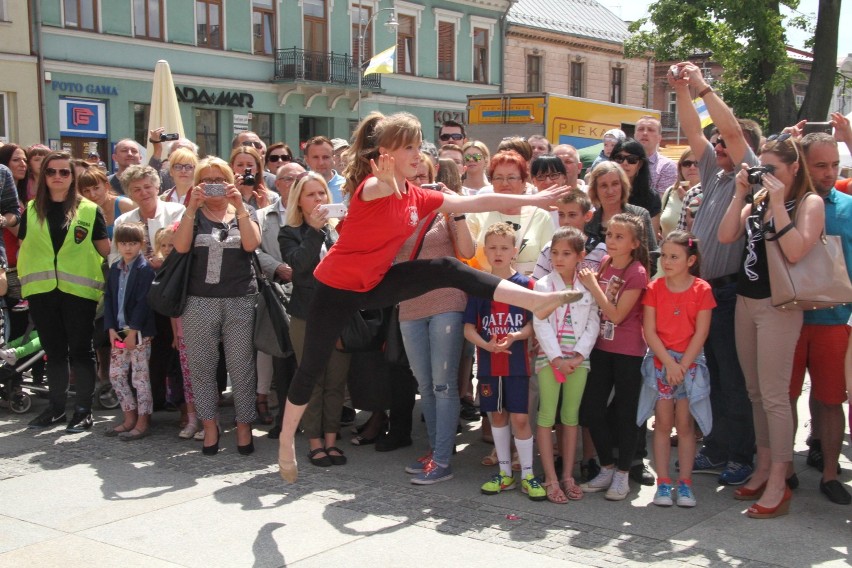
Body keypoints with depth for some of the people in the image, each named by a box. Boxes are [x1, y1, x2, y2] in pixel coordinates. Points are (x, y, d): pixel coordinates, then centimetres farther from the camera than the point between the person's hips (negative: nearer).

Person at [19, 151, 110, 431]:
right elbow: (23, 249, 13)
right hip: (42, 292, 3)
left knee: (80, 350, 3)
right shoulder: (31, 210, 10)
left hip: (78, 291, -3)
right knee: (53, 350, 13)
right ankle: (56, 406, 23)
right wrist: (26, 281, 4)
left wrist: (107, 284, -6)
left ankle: (83, 409, 10)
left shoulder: (89, 211, 0)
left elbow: (106, 251, 1)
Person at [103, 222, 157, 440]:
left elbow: (143, 302, -15)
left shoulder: (145, 270, -10)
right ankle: (130, 418, 21)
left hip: (140, 332, -7)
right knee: (115, 374, 10)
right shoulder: (114, 269, 11)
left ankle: (143, 423, 5)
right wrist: (111, 328, -1)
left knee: (140, 376, -2)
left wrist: (133, 331, -17)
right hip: (119, 331, 7)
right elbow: (109, 299, 9)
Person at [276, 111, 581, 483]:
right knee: (312, 366, 4)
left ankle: (536, 300, -19)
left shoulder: (417, 197, 0)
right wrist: (387, 175, -67)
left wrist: (532, 200, 1)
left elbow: (474, 203, 2)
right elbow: (379, 190, -46)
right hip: (336, 288, -6)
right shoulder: (371, 186, -20)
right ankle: (286, 441, 23)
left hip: (374, 285, 6)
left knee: (447, 270, -12)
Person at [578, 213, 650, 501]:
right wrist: (589, 282, 1)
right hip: (601, 347, 7)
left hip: (628, 351, -6)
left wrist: (593, 286, -19)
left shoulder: (637, 273, -14)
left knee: (625, 412, 4)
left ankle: (622, 473, 16)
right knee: (590, 410, 7)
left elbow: (616, 315, -19)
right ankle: (607, 468, 23)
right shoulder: (605, 262, 6)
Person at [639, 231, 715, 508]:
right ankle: (663, 483, 7)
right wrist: (669, 363, -12)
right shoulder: (655, 288, 0)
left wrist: (682, 366, -12)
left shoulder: (702, 290, -4)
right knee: (662, 423, 2)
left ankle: (685, 482, 10)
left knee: (684, 424, 2)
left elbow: (700, 333, -6)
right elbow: (649, 331, -3)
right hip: (660, 361, 1)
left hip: (689, 361, -1)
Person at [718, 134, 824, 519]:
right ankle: (762, 468, 22)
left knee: (773, 395, -7)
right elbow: (725, 236, 3)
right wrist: (741, 194, -1)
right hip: (745, 301, 7)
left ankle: (778, 483, -1)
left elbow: (795, 252, -19)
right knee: (755, 392, 12)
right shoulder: (757, 200, 13)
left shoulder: (809, 202, -5)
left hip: (778, 305, -7)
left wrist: (779, 205, -18)